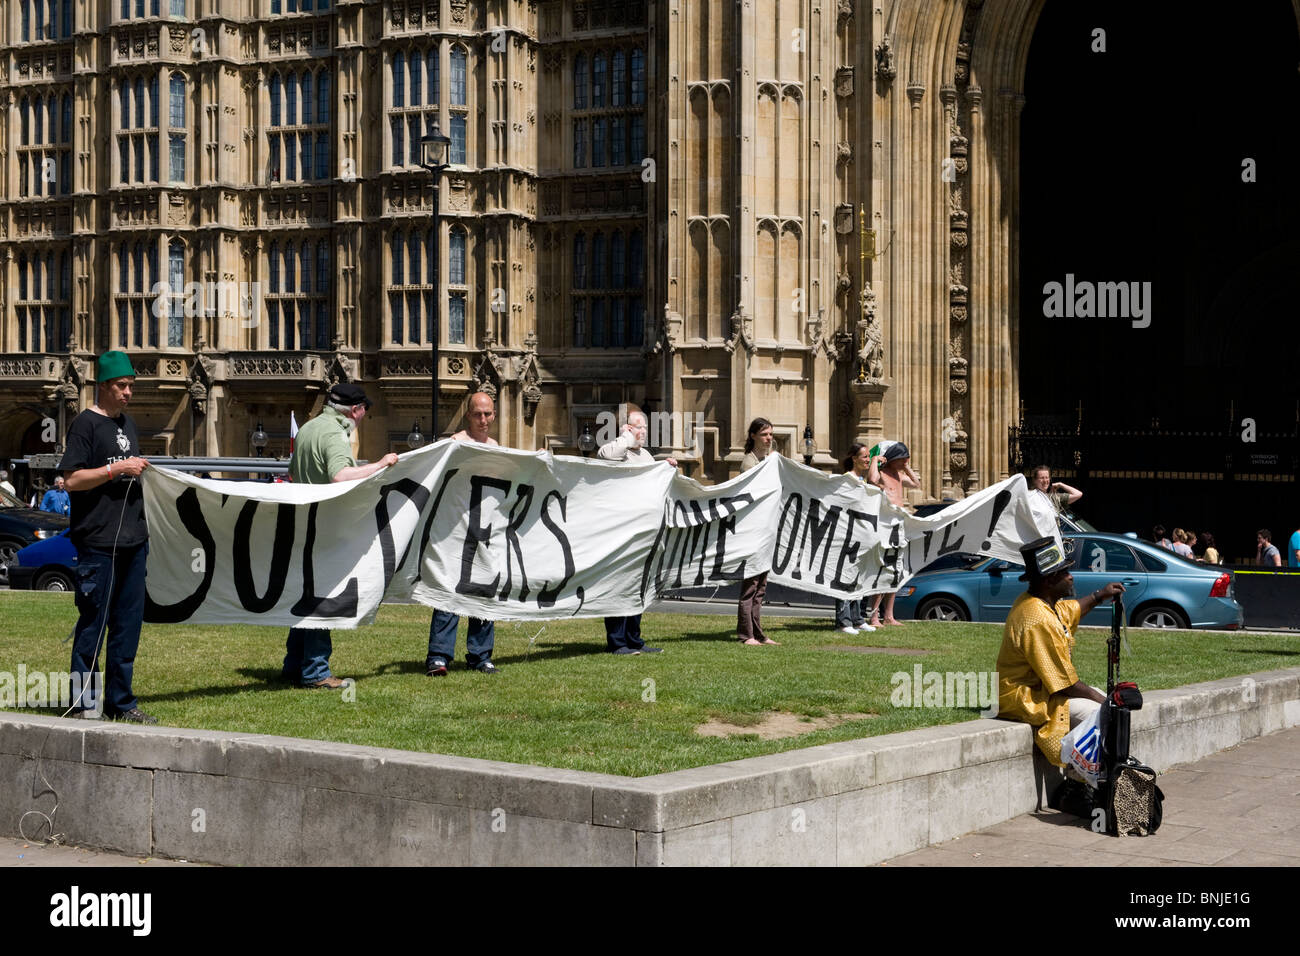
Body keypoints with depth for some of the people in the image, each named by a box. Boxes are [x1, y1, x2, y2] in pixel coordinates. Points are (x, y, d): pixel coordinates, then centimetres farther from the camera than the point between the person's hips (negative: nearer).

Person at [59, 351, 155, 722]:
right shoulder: (85, 424, -7)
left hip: (132, 539, 8)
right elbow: (72, 479, -14)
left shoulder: (126, 423, 18)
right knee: (93, 622, -2)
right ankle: (84, 702, 5)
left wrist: (139, 469, 11)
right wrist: (117, 469, -16)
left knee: (128, 622, 9)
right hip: (98, 541, -8)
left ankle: (119, 700, 15)